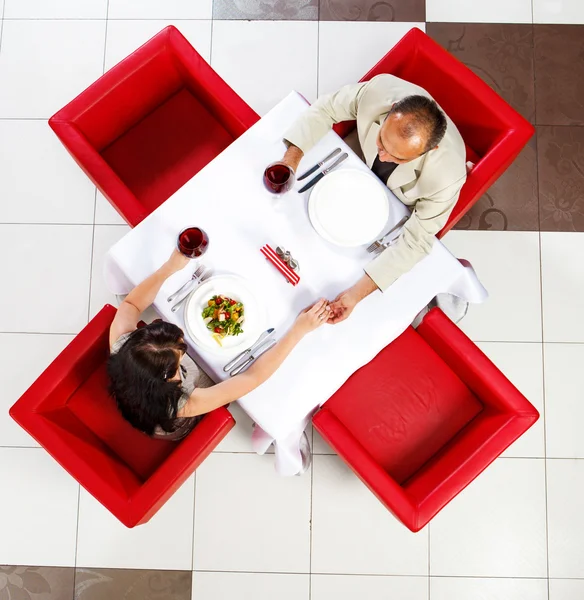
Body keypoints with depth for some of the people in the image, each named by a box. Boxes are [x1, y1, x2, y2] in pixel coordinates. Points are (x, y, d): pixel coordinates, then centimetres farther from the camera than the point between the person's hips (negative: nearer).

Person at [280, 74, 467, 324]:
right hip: (367, 169, 4)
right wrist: (292, 156, -34)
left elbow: (416, 241, -35)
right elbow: (327, 107, -20)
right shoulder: (378, 90, -39)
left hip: (408, 207, -3)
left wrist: (356, 293, -41)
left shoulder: (445, 176, -45)